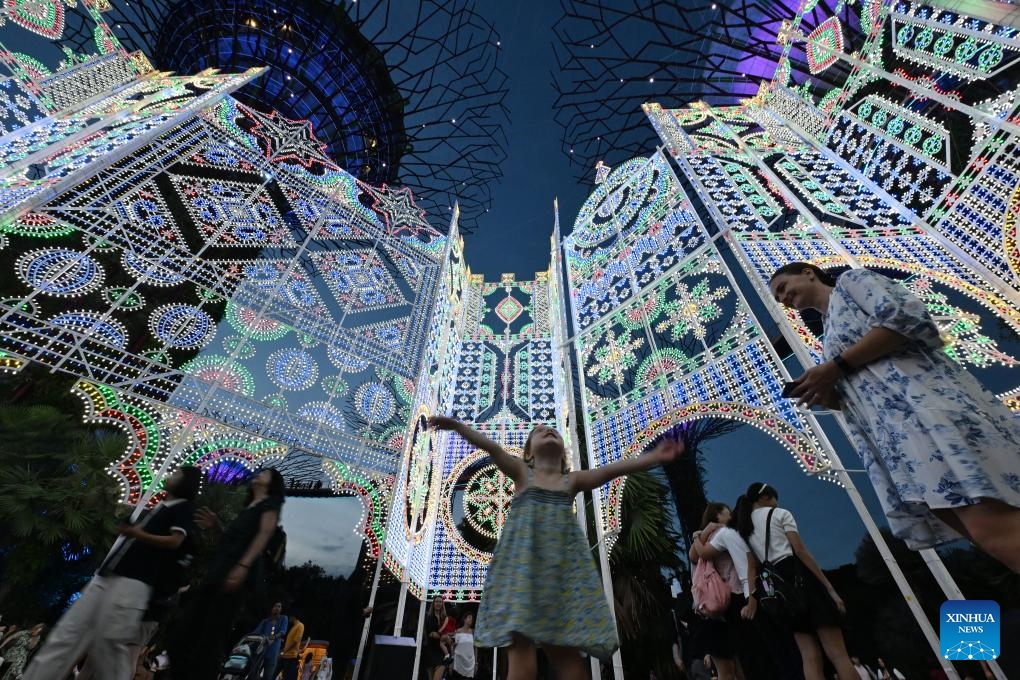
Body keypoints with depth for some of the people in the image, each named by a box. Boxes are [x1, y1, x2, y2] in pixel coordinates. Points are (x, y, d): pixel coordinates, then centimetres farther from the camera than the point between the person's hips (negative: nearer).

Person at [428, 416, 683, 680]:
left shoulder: (572, 480, 14)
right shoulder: (522, 472, 9)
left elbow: (612, 468, 1)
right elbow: (492, 447, -8)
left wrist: (653, 457, -11)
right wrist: (457, 426, -21)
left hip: (564, 566, 3)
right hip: (523, 562, -2)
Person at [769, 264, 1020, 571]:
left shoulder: (851, 281, 12)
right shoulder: (831, 337, 30)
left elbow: (906, 316, -8)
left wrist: (836, 367, -8)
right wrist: (823, 394, 4)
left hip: (923, 400, -7)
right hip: (895, 431, 7)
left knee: (993, 527, -18)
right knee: (986, 533, -1)